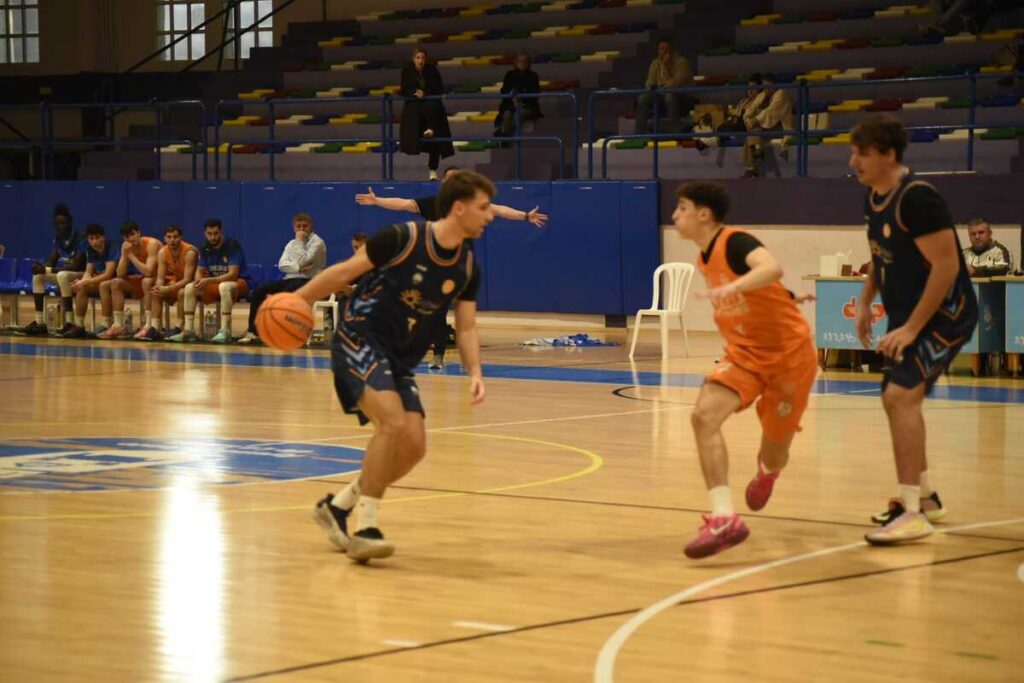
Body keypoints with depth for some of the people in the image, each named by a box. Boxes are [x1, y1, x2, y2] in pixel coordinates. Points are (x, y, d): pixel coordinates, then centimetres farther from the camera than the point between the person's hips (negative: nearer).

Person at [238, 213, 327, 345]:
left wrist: (299, 241, -8)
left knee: (285, 293, -37)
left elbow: (303, 262, -17)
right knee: (258, 291, -10)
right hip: (290, 279, 7)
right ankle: (252, 331, -12)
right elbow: (282, 265, 4)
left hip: (307, 281, -7)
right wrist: (298, 268, -13)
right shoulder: (292, 244, 19)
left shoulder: (317, 242, -2)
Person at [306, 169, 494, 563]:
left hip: (401, 362, 7)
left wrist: (475, 373, -9)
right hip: (360, 342, -7)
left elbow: (466, 327, 8)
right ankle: (366, 526, -18)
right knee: (393, 420, -27)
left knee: (413, 445, -4)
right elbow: (345, 272, -6)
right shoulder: (403, 238, -15)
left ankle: (337, 507, 16)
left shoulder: (467, 268, 3)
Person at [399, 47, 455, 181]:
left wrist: (425, 93, -18)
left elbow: (440, 90, -3)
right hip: (414, 104, 1)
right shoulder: (407, 71, 0)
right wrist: (415, 93, -21)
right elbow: (404, 91, 0)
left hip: (431, 103, -1)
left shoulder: (432, 70, -3)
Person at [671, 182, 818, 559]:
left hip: (788, 353, -6)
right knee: (704, 414, -23)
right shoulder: (704, 259, 6)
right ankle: (723, 518, -29)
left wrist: (732, 288, -57)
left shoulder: (736, 242, -19)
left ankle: (766, 471, 45)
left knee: (774, 452, 3)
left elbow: (771, 268, -42)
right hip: (744, 353, 6)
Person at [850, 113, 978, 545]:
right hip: (908, 313, 10)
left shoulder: (917, 198, -23)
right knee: (898, 399, 19)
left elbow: (947, 266, -26)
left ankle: (912, 514, -20)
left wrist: (911, 329, -24)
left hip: (945, 314, -10)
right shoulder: (873, 197, 5)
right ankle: (925, 497, 35)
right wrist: (866, 302, 15)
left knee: (900, 395, -21)